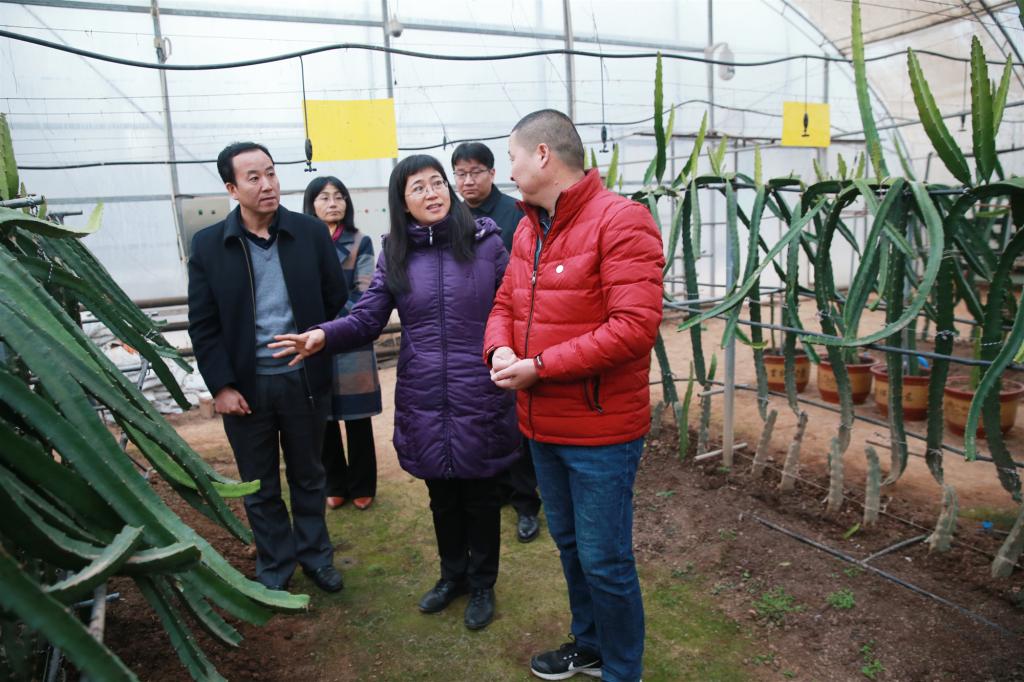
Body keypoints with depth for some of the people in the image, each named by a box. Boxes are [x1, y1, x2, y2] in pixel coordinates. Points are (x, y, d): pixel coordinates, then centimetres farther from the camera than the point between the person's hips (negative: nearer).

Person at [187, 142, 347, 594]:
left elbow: (336, 300, 3)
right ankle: (275, 564, 34)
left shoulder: (311, 232, -3)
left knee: (308, 477, 17)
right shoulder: (208, 245, -3)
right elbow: (202, 324, -2)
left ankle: (315, 554, 36)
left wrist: (317, 351, 0)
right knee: (260, 487, 15)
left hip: (303, 381, 0)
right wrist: (221, 385, -7)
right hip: (245, 386, 0)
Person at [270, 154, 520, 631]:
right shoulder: (395, 256, 3)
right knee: (441, 495, 18)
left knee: (480, 494, 13)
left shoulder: (486, 242, -4)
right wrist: (324, 336, -20)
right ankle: (452, 575, 43)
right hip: (423, 400, 3)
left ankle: (482, 585, 36)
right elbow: (367, 319, -1)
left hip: (480, 397, -2)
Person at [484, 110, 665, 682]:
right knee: (570, 545, 23)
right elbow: (506, 304, 15)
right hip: (543, 426, 8)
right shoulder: (528, 229, 10)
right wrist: (500, 348, -9)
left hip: (601, 431, -8)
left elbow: (635, 326, -26)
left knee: (605, 561, 6)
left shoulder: (620, 221, -17)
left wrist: (538, 366, -23)